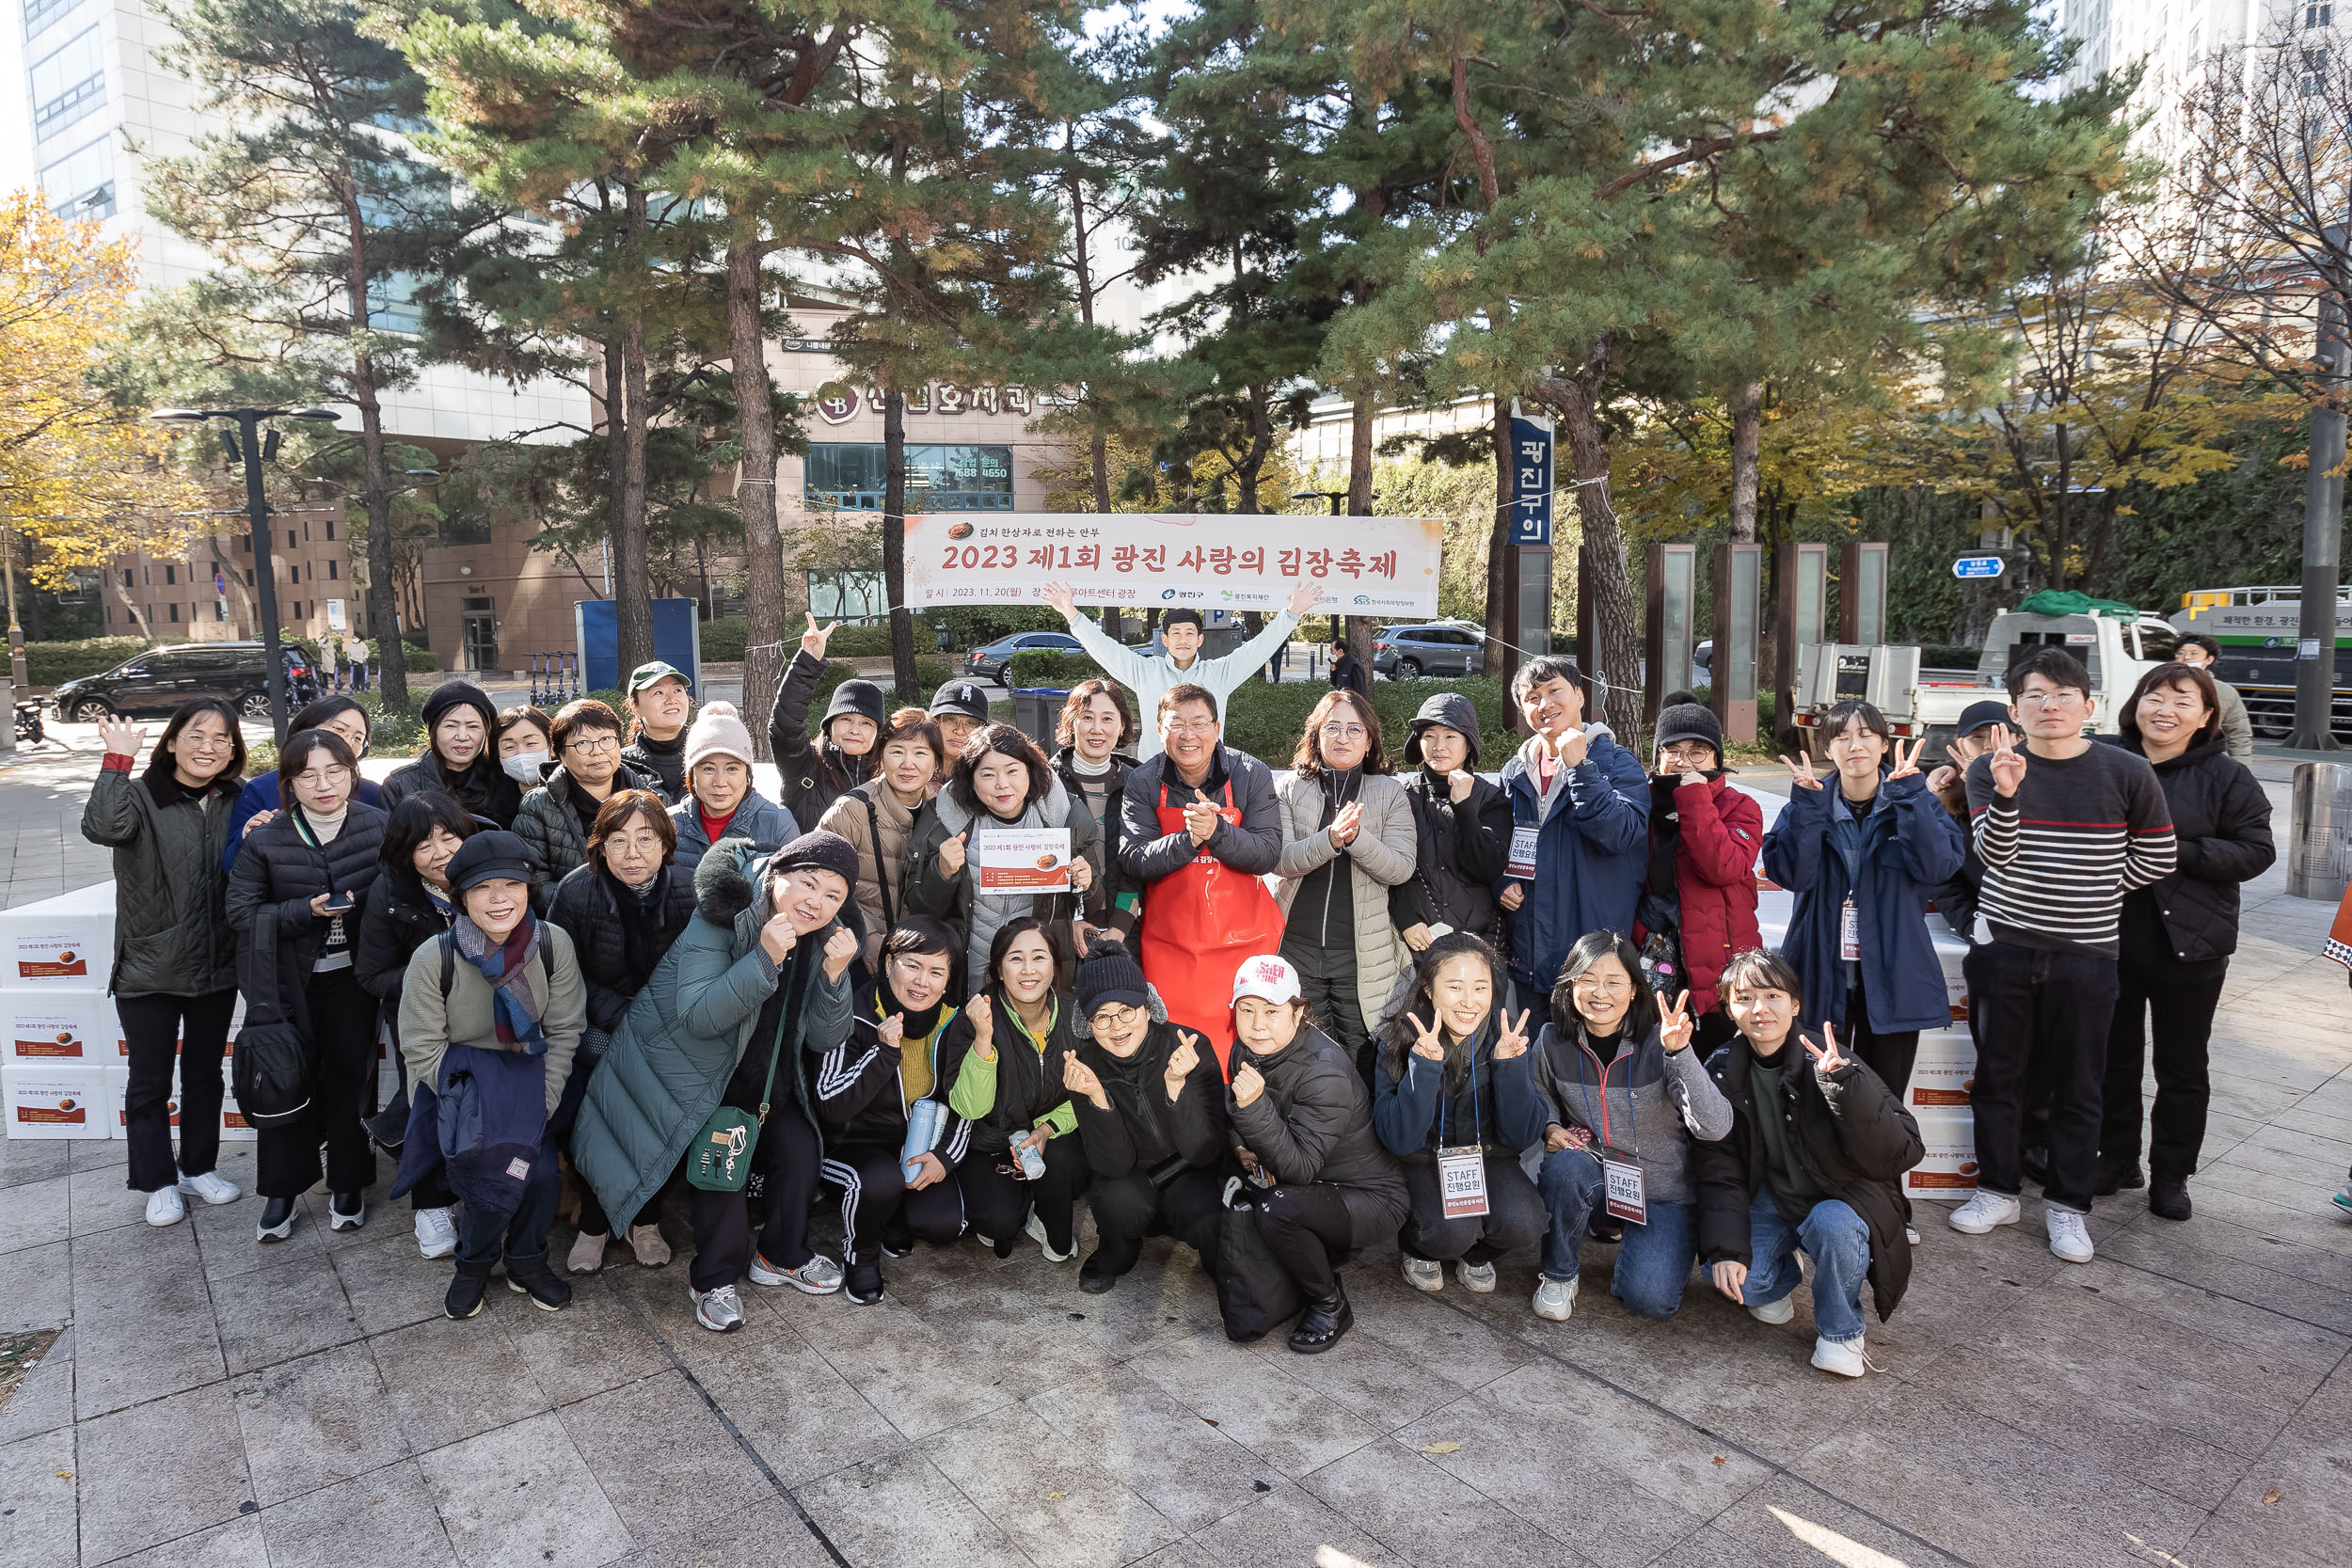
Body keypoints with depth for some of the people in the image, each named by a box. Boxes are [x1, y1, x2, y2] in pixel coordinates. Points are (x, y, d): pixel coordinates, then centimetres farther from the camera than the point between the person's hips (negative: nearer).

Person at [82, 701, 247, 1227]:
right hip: (150, 970, -4)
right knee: (150, 1082, 11)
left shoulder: (236, 801, 0)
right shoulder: (141, 797, -13)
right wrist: (118, 759, -33)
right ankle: (158, 1183, 26)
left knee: (205, 1074, 18)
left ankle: (199, 1168, 34)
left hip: (216, 967, 4)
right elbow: (102, 827, -35)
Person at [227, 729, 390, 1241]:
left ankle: (347, 1184, 26)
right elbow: (241, 912, -6)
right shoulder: (265, 841, -8)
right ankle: (282, 1190, 23)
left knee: (350, 1077, 9)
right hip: (287, 981, 0)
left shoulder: (379, 827, -6)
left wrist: (363, 903, -16)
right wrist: (306, 911, -19)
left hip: (350, 976, 0)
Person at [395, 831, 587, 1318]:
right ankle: (474, 1263, 10)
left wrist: (542, 1104, -11)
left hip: (529, 1073, 2)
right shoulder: (434, 957, -16)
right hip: (462, 1074, -2)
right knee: (493, 1176, -22)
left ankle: (526, 1260, 13)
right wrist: (473, 1107, -16)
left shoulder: (553, 944, -12)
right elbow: (422, 1047, -10)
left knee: (542, 1172, -19)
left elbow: (564, 1032, -4)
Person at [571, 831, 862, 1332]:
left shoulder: (827, 938, -8)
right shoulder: (724, 916, -24)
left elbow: (824, 1039, -8)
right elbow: (699, 1017, -31)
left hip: (761, 1075, 6)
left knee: (800, 1147, -5)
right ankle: (715, 1280, 1)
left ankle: (783, 1255, 21)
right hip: (689, 1069, -5)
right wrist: (764, 957, -41)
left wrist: (835, 973, -26)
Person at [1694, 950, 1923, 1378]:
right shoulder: (1722, 1071, -8)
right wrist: (1726, 1248, -18)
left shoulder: (1826, 1065, -19)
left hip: (1840, 1199, -2)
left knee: (1832, 1225, -37)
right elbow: (1718, 1167, -6)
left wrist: (1845, 1085, -41)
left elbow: (1903, 1152, -27)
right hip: (1771, 1198, 3)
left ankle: (1840, 1331, -6)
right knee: (1726, 1274, -23)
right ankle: (1781, 1277, 15)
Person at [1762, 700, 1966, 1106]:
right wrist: (1808, 803, -18)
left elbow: (1938, 866, -15)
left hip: (1892, 976, 0)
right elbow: (1791, 874, -13)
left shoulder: (1916, 805, 4)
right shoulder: (1808, 807, 4)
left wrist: (1908, 792, -18)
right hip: (1823, 973, 0)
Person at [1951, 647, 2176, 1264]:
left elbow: (2157, 860, 7)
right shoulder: (1991, 769, -3)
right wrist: (2006, 792, -31)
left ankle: (2067, 1204, 24)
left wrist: (2091, 895, 4)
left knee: (2077, 1086, 8)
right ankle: (1998, 1190, 27)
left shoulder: (2127, 773, -4)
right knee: (1997, 1075, 11)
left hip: (2085, 957, -1)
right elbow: (1994, 854, -15)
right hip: (2003, 950, 1)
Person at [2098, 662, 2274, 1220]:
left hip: (2189, 944, -2)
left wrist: (2181, 851, -20)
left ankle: (2171, 1175, 24)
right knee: (2114, 1057, 13)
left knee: (2182, 1067, 10)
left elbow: (2256, 850, -8)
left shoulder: (2225, 776, -3)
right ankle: (2116, 1160, 28)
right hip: (2112, 938, 2)